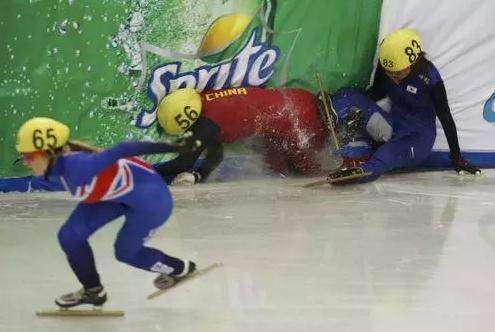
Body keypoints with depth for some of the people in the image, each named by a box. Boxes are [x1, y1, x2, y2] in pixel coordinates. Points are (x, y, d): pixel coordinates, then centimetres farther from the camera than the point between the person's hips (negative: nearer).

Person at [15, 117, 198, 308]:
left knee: (125, 252, 13)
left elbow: (121, 150, -34)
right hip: (117, 193, 8)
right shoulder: (59, 164, -9)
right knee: (69, 236, 0)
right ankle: (93, 291, 22)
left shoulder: (76, 166, -34)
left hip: (149, 197, -8)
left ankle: (181, 268, 37)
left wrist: (169, 148, -33)